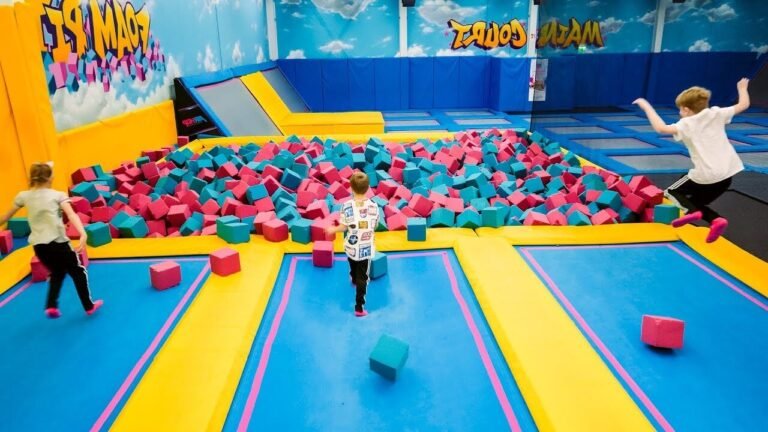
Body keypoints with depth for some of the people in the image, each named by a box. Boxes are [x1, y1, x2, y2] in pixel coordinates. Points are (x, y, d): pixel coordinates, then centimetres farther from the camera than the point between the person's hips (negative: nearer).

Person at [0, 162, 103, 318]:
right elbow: (71, 215, -18)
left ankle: (51, 306, 16)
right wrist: (83, 234, -30)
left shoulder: (24, 196, 8)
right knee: (78, 272, 15)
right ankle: (89, 306, 22)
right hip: (57, 242, -4)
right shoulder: (58, 195, -3)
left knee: (57, 273, 28)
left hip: (38, 245, 4)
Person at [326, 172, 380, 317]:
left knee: (354, 268, 31)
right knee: (362, 277, 6)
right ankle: (359, 307, 5)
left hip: (351, 246, 1)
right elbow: (374, 226, -1)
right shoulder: (374, 206, -13)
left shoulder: (347, 206, -17)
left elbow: (344, 227, -11)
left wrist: (332, 230, 10)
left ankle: (354, 281, 61)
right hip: (366, 248, -1)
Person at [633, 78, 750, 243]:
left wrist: (646, 106, -10)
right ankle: (716, 220, -4)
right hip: (726, 175, 6)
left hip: (706, 176, -6)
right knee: (696, 202, 24)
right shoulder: (717, 114, 8)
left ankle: (691, 211, -13)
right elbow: (743, 104, 18)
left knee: (671, 192, 17)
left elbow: (660, 128, -19)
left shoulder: (687, 124, -5)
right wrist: (742, 88, 39)